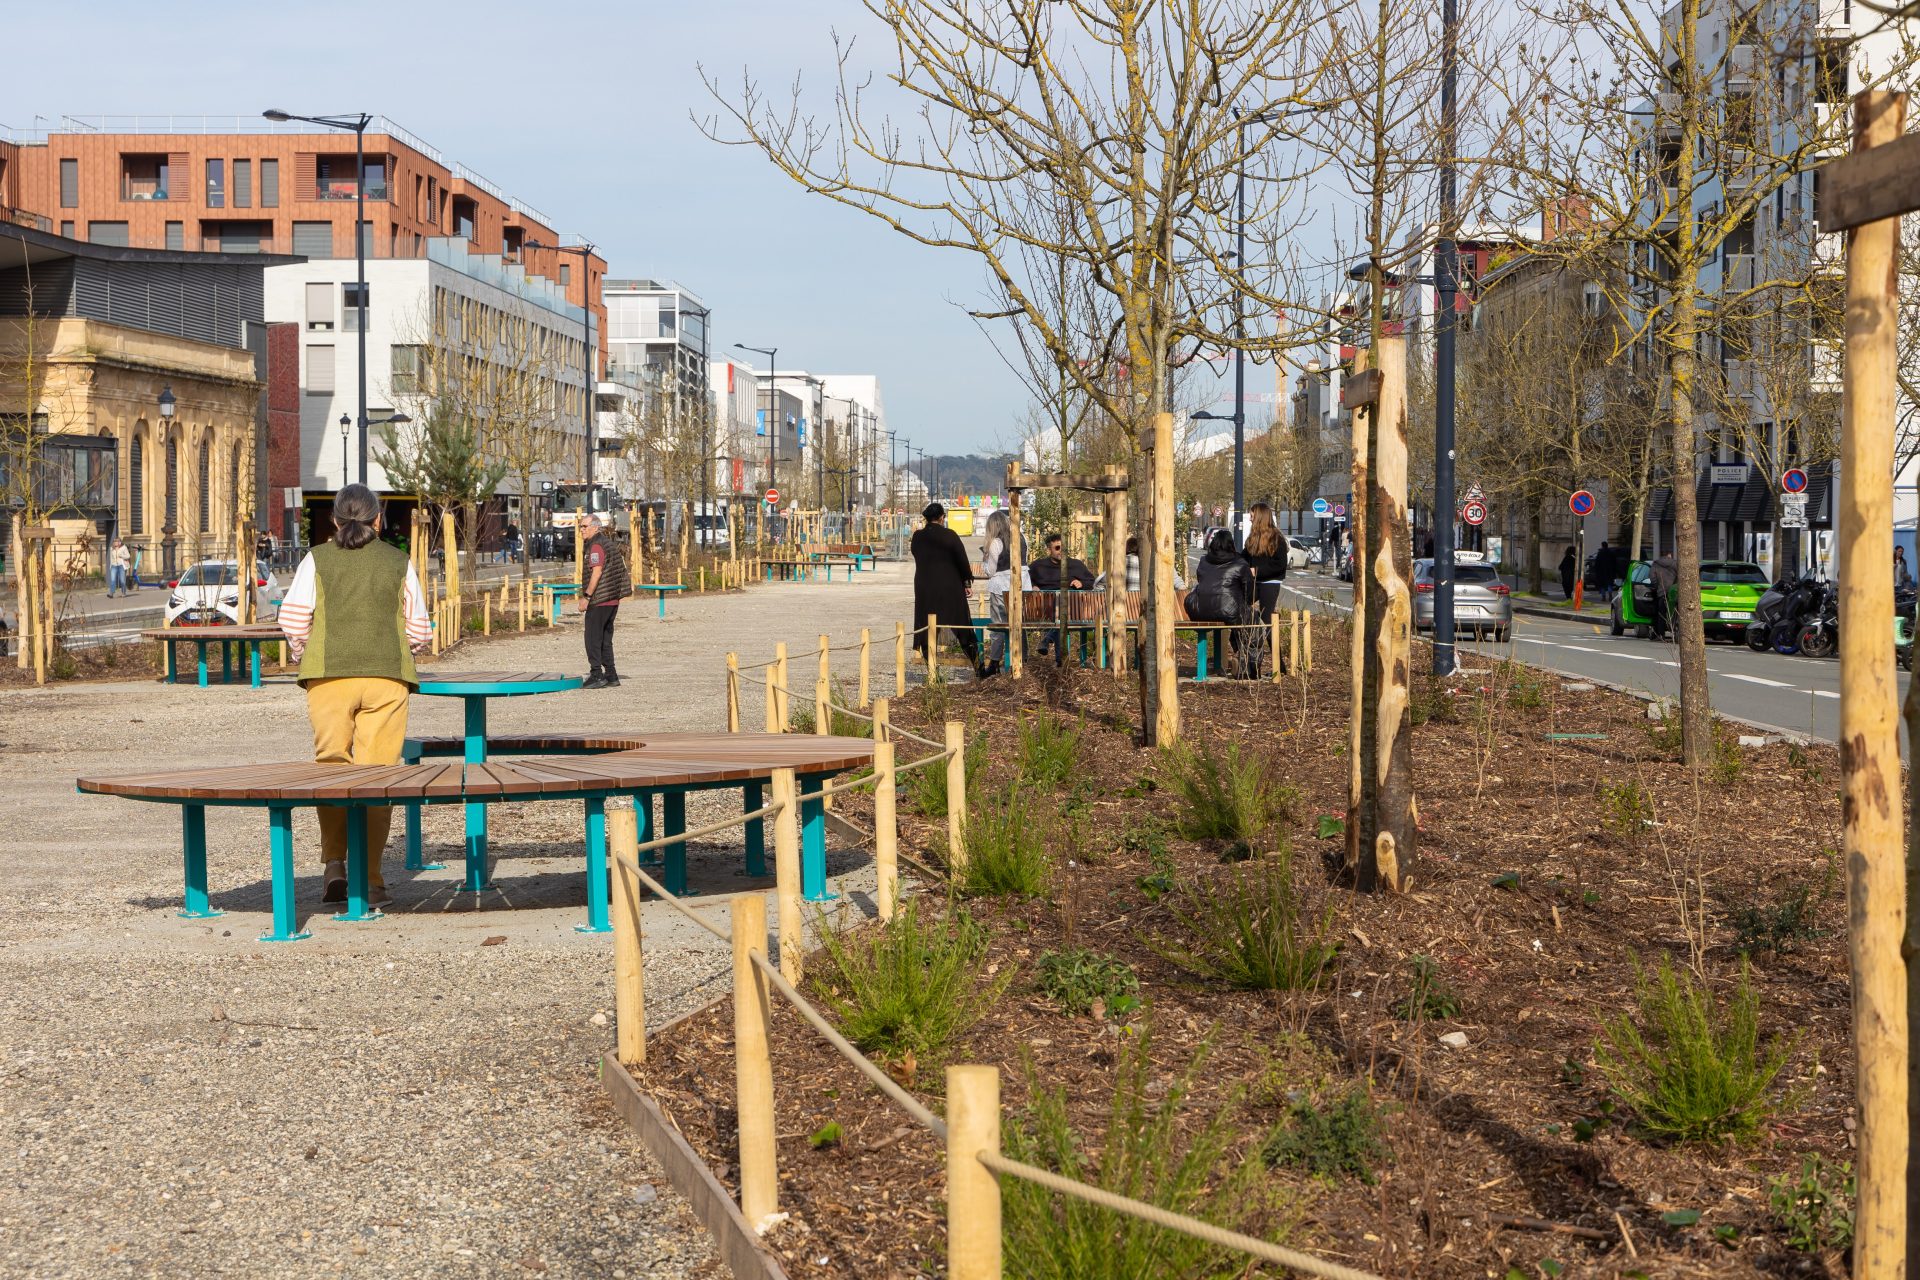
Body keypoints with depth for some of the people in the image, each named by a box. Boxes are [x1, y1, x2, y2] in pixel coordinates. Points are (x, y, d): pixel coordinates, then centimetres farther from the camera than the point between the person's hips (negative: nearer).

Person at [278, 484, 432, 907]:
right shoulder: (399, 562, 8)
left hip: (328, 675, 0)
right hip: (387, 675, 0)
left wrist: (303, 653, 19)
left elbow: (292, 618, 0)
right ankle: (370, 879, 1)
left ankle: (334, 864, 0)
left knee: (330, 765, 10)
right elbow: (419, 628, 9)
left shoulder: (317, 559, 6)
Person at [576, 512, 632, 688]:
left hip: (599, 600, -10)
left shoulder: (596, 546, -13)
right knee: (605, 639, 13)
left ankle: (596, 675, -7)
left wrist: (586, 597, -21)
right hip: (613, 599, 10)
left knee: (593, 638, -5)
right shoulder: (609, 543, 17)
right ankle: (611, 676, 13)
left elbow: (597, 572, -21)